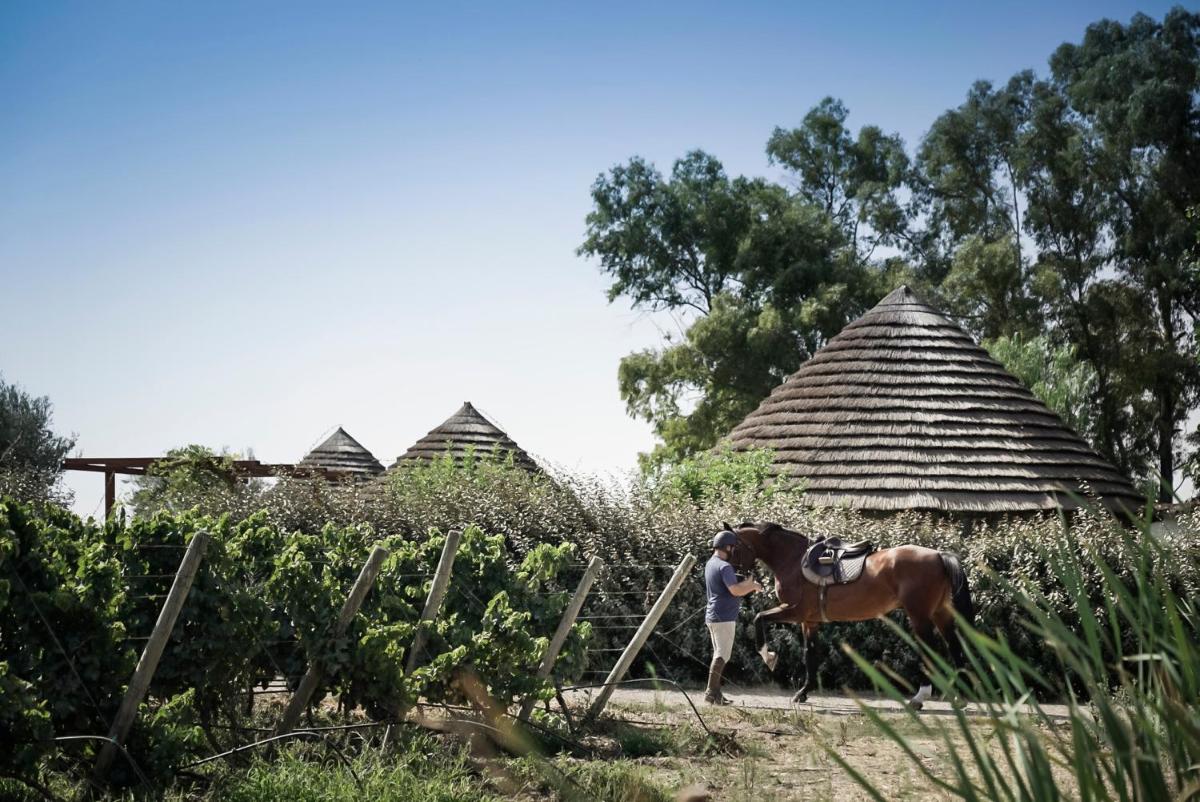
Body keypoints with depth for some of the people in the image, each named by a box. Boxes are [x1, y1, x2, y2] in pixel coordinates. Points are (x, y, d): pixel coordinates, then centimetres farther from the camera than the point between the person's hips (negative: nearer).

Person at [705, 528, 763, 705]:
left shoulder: (711, 563, 14)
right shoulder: (724, 566, -17)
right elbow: (736, 590, -26)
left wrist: (748, 584, 16)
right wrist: (753, 586, -10)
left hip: (713, 616, 10)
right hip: (724, 617, -10)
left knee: (719, 654, 15)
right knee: (722, 655, -7)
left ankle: (715, 692, 17)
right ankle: (711, 692, -9)